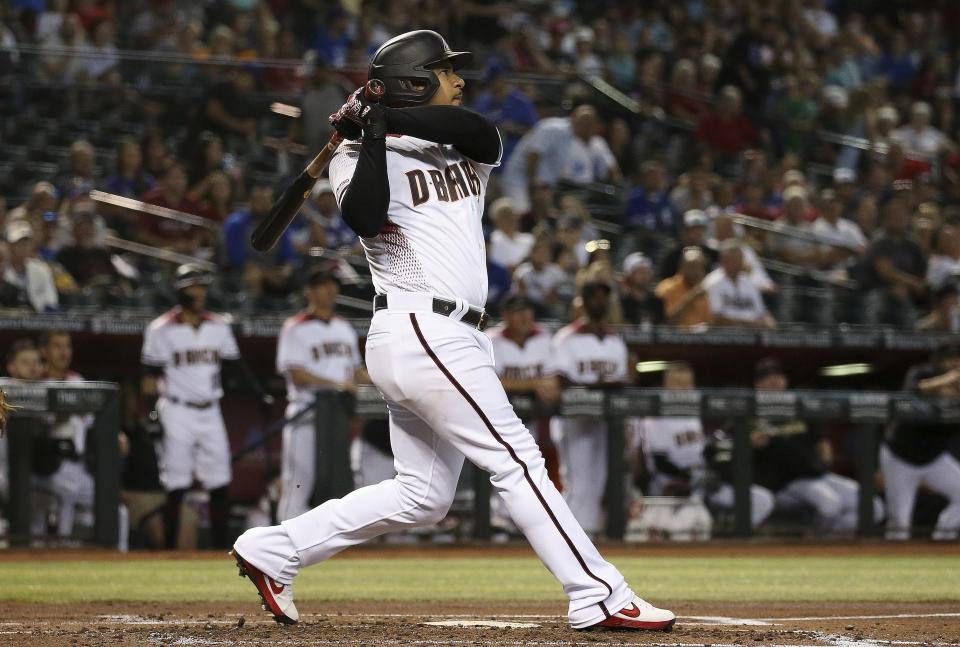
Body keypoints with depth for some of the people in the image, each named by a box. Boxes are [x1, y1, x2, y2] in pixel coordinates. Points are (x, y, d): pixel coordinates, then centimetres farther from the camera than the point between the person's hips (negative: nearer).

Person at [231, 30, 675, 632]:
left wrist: (388, 117, -10)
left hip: (438, 340, 9)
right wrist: (371, 136, -15)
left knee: (425, 494, 10)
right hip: (422, 330, -9)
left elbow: (482, 132, -6)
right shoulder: (360, 157, -1)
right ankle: (600, 596, -10)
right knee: (518, 460, -10)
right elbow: (366, 217, -21)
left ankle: (273, 549, 13)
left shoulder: (463, 152, 18)